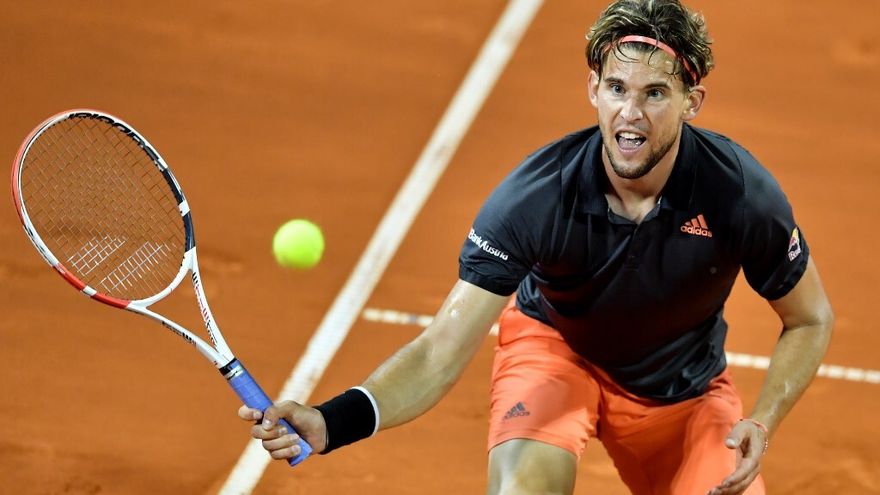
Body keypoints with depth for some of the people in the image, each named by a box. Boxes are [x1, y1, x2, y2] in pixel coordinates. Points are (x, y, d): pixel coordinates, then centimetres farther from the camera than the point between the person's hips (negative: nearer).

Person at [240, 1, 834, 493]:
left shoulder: (741, 194, -27)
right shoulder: (534, 198, -31)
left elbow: (811, 320, -8)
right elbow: (443, 349, -33)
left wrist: (763, 422, -25)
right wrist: (332, 421, -50)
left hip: (684, 388, 3)